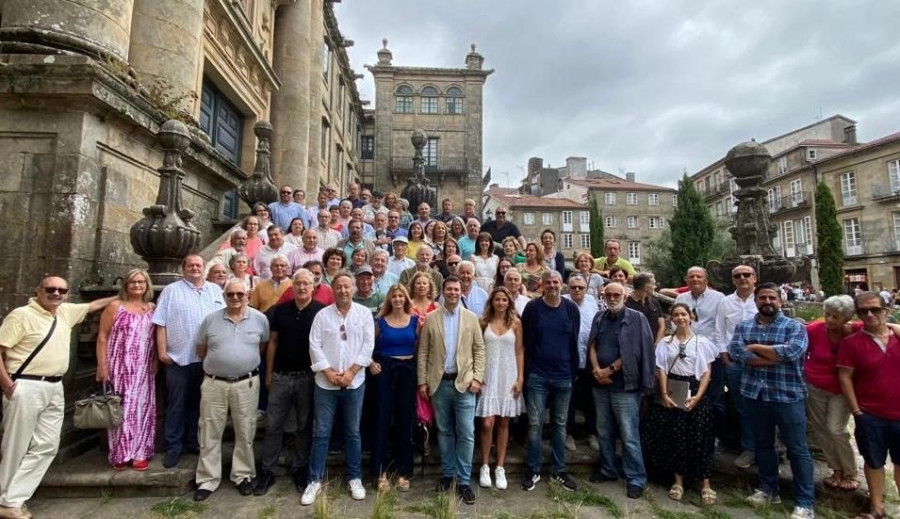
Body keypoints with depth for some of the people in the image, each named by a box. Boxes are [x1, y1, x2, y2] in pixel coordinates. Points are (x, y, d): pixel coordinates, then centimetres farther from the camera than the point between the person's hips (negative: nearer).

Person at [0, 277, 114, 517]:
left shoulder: (66, 312, 9)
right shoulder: (21, 315, -10)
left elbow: (93, 305, 26)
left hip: (55, 388, 7)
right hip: (26, 388, -7)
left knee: (46, 446, 7)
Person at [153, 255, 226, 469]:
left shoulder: (215, 290, 9)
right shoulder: (171, 291, 2)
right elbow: (161, 323, -3)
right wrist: (162, 351, -9)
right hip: (179, 357, -3)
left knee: (199, 403, 14)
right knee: (176, 405, 6)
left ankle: (194, 442, 27)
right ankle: (173, 447, 18)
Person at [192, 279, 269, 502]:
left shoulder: (259, 319, -2)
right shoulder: (210, 319, 0)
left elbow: (265, 345, 11)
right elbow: (200, 350, 11)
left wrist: (248, 361, 7)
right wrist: (217, 362, 8)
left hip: (246, 384, -1)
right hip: (214, 384, 1)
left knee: (245, 433, 10)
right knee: (210, 434, 10)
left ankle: (243, 475, 27)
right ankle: (207, 480, 25)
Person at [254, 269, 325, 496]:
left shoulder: (321, 311, -6)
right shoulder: (280, 310, 3)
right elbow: (272, 342, 7)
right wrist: (268, 373, 6)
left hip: (308, 377, -2)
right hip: (281, 376, 2)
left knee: (305, 426, 10)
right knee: (273, 425, 9)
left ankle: (300, 469, 26)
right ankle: (268, 471, 23)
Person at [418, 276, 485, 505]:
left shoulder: (471, 318, 2)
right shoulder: (430, 318, 2)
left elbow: (479, 350, 2)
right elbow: (423, 352, 2)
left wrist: (477, 377, -6)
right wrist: (422, 381, -1)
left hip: (464, 383, 0)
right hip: (439, 383, 1)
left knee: (466, 434, 1)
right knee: (444, 432, 13)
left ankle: (463, 480, 15)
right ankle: (447, 474, 29)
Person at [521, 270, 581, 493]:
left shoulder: (571, 309, 0)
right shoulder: (532, 307, -5)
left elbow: (574, 342, 6)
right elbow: (525, 341, -3)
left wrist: (574, 372, 5)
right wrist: (526, 371, -4)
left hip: (563, 376, 2)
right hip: (537, 376, -2)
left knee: (560, 424, 13)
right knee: (535, 423, 4)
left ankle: (559, 470, 26)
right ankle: (533, 470, 19)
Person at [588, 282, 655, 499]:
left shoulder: (636, 318, -6)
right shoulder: (599, 318, 10)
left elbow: (633, 353, -11)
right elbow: (592, 346, 7)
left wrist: (609, 370, -10)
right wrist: (597, 370, -8)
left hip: (625, 385, -5)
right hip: (600, 384, 5)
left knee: (629, 435, 1)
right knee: (603, 432, 15)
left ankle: (636, 478, 14)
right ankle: (607, 469, 30)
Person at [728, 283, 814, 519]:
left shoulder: (794, 326, -3)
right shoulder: (743, 327, 5)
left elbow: (792, 351, -22)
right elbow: (734, 352, -11)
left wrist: (755, 347, -12)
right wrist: (775, 357, -17)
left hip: (788, 396, -3)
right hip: (755, 395, 4)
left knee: (797, 449, 5)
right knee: (762, 444, 16)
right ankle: (768, 489, 32)